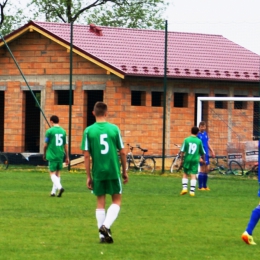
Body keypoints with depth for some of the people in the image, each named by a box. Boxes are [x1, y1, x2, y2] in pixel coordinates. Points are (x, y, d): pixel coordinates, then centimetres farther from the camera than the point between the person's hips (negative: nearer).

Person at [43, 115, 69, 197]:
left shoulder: (49, 131, -7)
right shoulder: (63, 131, 6)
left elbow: (46, 145, -4)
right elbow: (65, 145, 10)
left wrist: (44, 154, 11)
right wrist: (67, 157, 16)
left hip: (52, 155, -5)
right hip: (60, 155, 5)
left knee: (52, 173, -2)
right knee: (58, 173, 12)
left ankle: (59, 187, -24)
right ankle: (53, 191, 15)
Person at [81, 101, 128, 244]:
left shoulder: (89, 131, -3)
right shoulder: (114, 129, -2)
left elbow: (86, 155, -4)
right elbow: (122, 152, 1)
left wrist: (88, 176, 3)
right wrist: (124, 171, 14)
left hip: (98, 172, 1)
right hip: (113, 171, -1)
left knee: (100, 202, 11)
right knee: (116, 200, 11)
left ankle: (103, 234, 8)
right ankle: (106, 226, -9)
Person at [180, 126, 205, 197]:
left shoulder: (186, 140, -2)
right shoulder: (199, 141, 0)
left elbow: (182, 151, -4)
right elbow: (202, 152, 8)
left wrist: (182, 160, 6)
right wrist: (203, 159, 25)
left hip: (187, 159, 0)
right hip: (195, 159, 0)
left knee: (185, 174, 14)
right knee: (193, 175, 1)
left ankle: (184, 188, 1)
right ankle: (192, 191, -4)